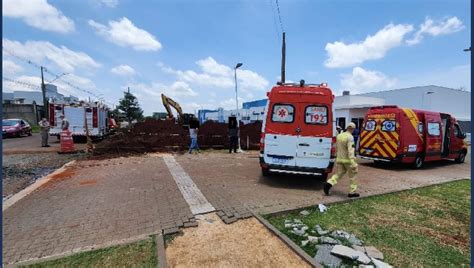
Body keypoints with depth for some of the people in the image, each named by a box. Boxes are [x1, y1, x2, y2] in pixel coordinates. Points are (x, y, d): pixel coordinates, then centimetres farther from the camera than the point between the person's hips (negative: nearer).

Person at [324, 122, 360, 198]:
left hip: (339, 159, 6)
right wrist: (353, 162, -28)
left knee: (339, 174, 12)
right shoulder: (350, 137, -16)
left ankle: (329, 183, -10)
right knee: (352, 176, 11)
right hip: (348, 160, -6)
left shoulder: (339, 136, 6)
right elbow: (350, 150, -25)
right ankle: (352, 192, 18)